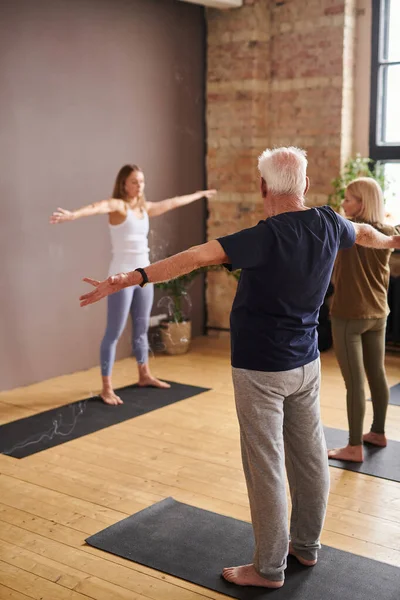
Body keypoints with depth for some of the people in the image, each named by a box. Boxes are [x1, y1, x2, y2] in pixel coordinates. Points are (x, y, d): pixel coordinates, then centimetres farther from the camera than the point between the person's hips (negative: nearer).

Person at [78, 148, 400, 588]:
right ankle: (306, 545, 33)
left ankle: (269, 567, 15)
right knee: (310, 457, 16)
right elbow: (364, 233, 22)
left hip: (261, 369, -7)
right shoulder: (329, 224, -1)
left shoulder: (267, 238, -22)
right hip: (306, 365, 7)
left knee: (265, 468, 3)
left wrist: (130, 279, -34)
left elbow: (196, 257, -31)